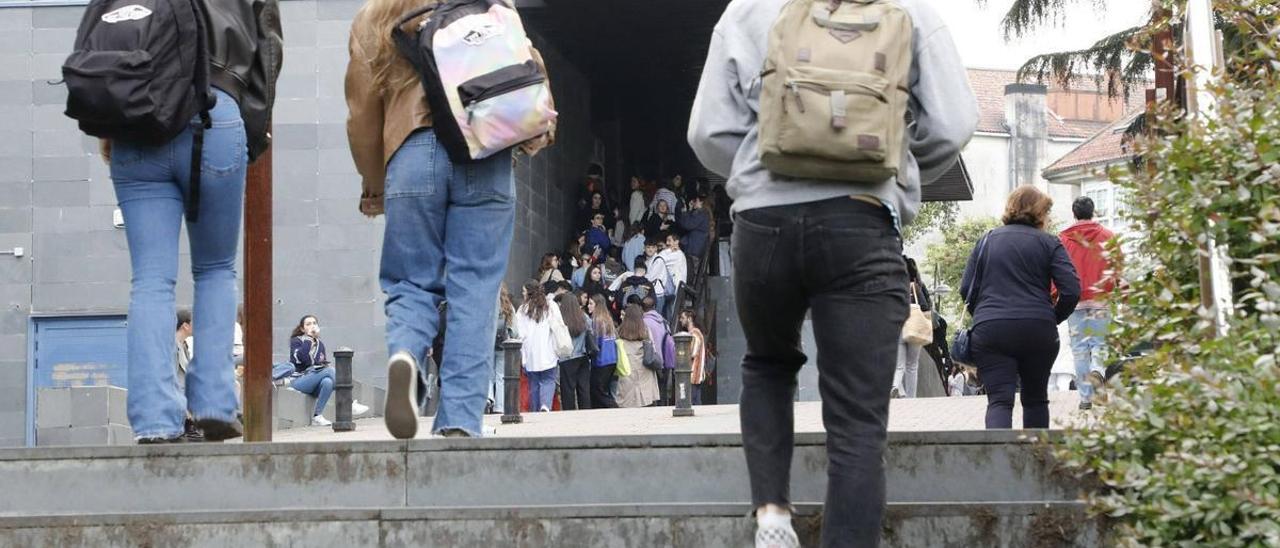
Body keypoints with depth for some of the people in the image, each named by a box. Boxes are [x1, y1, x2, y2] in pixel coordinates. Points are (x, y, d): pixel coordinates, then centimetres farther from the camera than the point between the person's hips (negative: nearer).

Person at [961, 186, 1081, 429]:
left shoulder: (987, 240, 13)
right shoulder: (1049, 243, 6)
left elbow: (967, 288, 9)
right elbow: (1071, 290, -4)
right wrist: (1052, 318, 11)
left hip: (989, 330, 1)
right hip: (1038, 331, 0)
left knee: (999, 400, -7)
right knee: (1036, 398, 18)